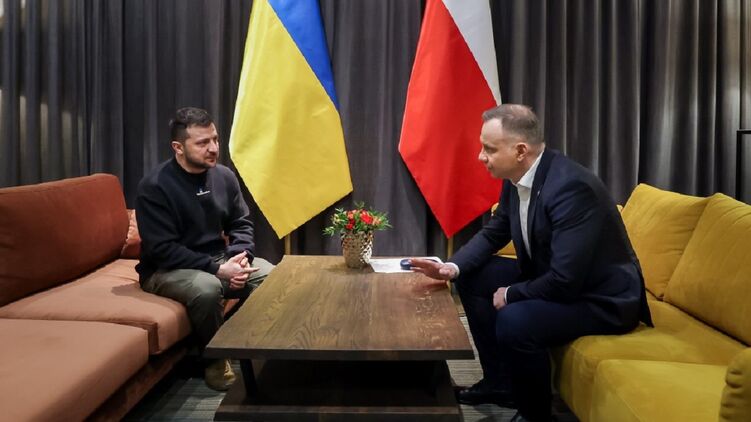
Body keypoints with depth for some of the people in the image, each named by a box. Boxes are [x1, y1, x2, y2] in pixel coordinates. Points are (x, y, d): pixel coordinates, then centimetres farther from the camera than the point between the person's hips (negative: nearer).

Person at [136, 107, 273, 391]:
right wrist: (217, 269, -28)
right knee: (207, 288, -37)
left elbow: (242, 223, 7)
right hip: (166, 269, -6)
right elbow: (162, 250, -23)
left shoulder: (224, 176, 0)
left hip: (219, 260, 6)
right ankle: (215, 360, -10)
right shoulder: (154, 187, -18)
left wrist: (239, 257, -15)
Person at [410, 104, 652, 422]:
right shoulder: (516, 178, -4)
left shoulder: (571, 187, -31)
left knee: (513, 321, -31)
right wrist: (453, 267, -9)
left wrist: (510, 294, -16)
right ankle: (499, 382, 17)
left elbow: (565, 281, -33)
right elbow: (493, 234, 9)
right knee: (472, 276, 6)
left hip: (602, 297, -9)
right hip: (551, 276, 9)